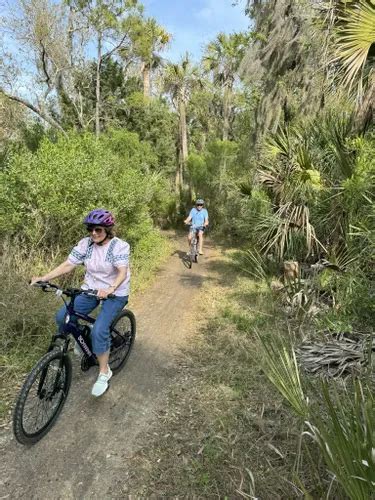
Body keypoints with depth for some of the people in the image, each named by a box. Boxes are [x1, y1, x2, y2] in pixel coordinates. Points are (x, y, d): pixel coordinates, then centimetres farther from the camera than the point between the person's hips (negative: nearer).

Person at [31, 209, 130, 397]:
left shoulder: (120, 246, -18)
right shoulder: (85, 243, -4)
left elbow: (122, 272, -30)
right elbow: (67, 265, -7)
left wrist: (110, 289, -49)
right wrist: (43, 278, -19)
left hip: (115, 294, -5)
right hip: (91, 290, 5)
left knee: (99, 330, -21)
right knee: (62, 317, -11)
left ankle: (104, 372, 2)